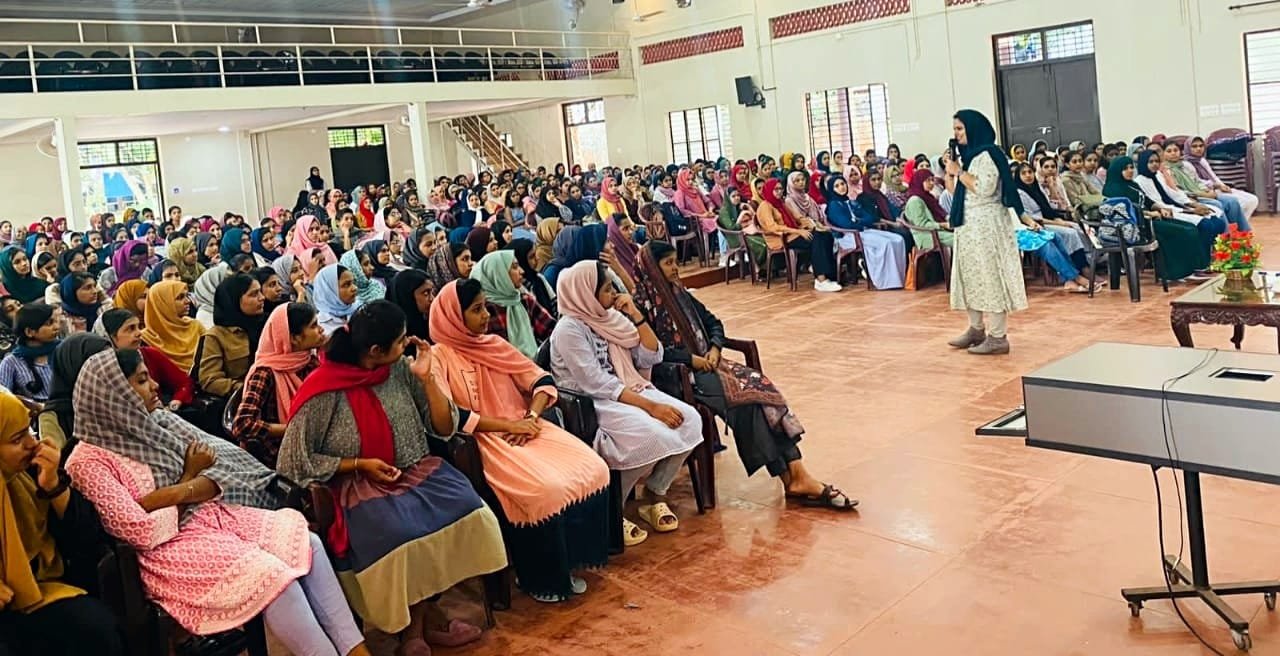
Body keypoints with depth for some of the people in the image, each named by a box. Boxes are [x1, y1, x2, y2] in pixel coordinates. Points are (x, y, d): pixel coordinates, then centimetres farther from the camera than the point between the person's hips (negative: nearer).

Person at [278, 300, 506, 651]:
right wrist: (359, 465, -13)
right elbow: (294, 461, -7)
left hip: (415, 472, 5)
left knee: (466, 509, -23)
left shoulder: (401, 370, 2)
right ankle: (424, 616, -2)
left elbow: (444, 428, 5)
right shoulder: (325, 391, -12)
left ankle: (420, 617, -4)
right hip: (359, 487, -5)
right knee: (401, 537, -34)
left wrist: (427, 378, -7)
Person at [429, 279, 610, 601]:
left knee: (593, 469, -15)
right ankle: (542, 577, -8)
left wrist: (531, 417, -9)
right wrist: (508, 425, -17)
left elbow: (542, 381, 11)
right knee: (548, 487, -30)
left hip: (524, 427, 6)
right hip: (483, 441, -6)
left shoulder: (495, 344, 14)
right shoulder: (440, 356, -5)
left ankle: (569, 560, -1)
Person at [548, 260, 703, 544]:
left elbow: (652, 356, 10)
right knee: (652, 434, -32)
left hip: (627, 393, 8)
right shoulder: (569, 329, -14)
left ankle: (654, 495, 1)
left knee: (689, 419, -15)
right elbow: (597, 384, -21)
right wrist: (651, 406, -26)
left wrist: (636, 315, -3)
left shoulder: (609, 317, 9)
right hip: (589, 405, -7)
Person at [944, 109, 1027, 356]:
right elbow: (957, 192, 19)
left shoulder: (987, 154, -11)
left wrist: (959, 171, -13)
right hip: (970, 224, 9)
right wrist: (951, 171, 5)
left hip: (986, 224, -9)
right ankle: (976, 329, 19)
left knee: (989, 277, -9)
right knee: (972, 276, 11)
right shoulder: (969, 155, 16)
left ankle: (998, 337, -7)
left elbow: (983, 188, -23)